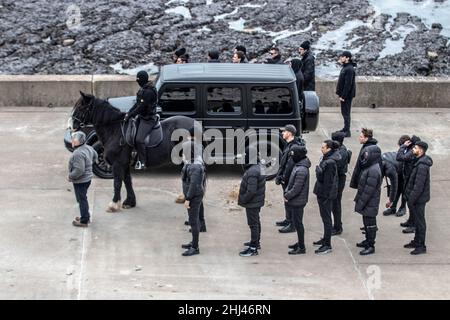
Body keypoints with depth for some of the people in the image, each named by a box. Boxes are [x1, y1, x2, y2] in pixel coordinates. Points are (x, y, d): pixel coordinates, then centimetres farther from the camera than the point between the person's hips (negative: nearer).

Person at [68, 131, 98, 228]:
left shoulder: (78, 154, -29)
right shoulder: (88, 148, 0)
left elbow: (79, 170, -32)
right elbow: (95, 156, 21)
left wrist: (70, 176, -18)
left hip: (80, 181, -10)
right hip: (87, 178, 10)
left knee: (82, 200, 2)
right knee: (83, 199, 24)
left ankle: (84, 221, 12)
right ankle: (86, 216, 37)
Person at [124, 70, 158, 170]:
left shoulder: (149, 92, -22)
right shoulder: (143, 89, 12)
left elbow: (141, 107, -23)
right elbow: (137, 103, 17)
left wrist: (130, 115, -18)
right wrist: (129, 112, 8)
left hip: (148, 119, -11)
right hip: (142, 117, 11)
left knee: (139, 139, -21)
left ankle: (142, 163, -16)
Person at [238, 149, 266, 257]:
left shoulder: (252, 172, -28)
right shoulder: (258, 167, 5)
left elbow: (251, 191, -30)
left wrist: (243, 200, -16)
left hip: (252, 203, -10)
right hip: (257, 201, 11)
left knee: (253, 224, -4)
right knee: (256, 222, 23)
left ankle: (253, 248, 2)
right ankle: (256, 242, 39)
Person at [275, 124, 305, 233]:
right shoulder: (288, 145, 12)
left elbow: (290, 165, -24)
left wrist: (283, 178, -21)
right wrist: (279, 176, 15)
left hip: (290, 179, -10)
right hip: (286, 179, 10)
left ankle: (292, 225, 1)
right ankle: (288, 220, 33)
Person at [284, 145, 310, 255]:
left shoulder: (301, 170, -26)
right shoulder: (298, 166, 6)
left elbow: (296, 188, -25)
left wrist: (287, 196, -13)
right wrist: (287, 191, 3)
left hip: (297, 202, -10)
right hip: (295, 201, 10)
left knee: (297, 223, 0)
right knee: (296, 222, 20)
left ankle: (301, 247, 8)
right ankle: (300, 242, 33)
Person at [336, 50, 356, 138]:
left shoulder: (349, 69, -19)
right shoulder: (345, 67, 13)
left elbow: (348, 84, -22)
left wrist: (343, 96, -22)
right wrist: (339, 93, 14)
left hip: (347, 95, -10)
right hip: (344, 94, 10)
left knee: (346, 112, -6)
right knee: (344, 112, 16)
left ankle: (347, 131, -2)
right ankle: (345, 129, 26)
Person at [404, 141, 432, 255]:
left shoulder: (422, 166, -25)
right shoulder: (419, 162, 7)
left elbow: (418, 186, -26)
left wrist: (411, 199, -21)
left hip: (419, 198, -10)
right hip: (417, 198, 10)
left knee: (420, 222, 0)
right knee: (417, 220, 20)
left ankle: (421, 246, 8)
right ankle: (417, 241, 33)